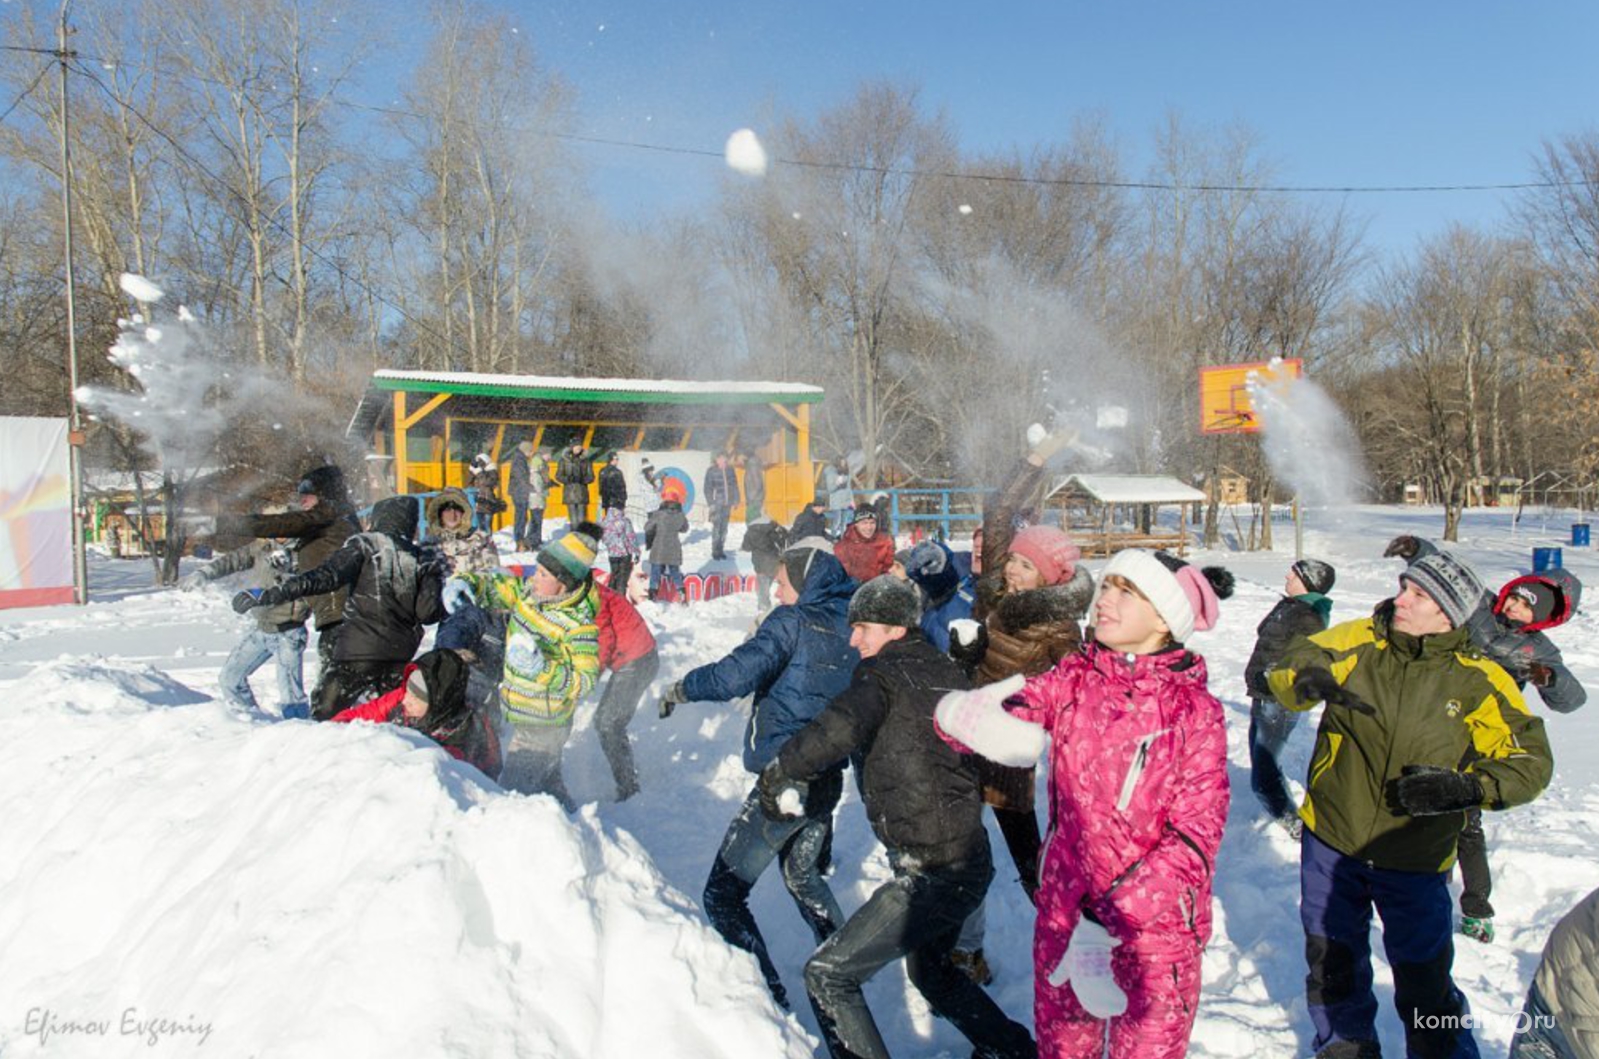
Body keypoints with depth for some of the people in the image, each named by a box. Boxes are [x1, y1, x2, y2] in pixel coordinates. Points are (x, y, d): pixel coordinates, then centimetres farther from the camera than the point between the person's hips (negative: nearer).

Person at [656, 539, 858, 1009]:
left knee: (723, 892, 1)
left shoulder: (793, 622, -11)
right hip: (829, 777, 8)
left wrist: (682, 688, -6)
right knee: (802, 873, 31)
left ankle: (768, 998, -3)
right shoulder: (851, 626, 8)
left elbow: (736, 673, -21)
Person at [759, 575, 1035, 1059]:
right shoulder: (946, 671, 10)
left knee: (827, 975, 1)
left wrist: (777, 775, -17)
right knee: (930, 970, 32)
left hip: (928, 873, -9)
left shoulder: (881, 673, -13)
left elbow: (841, 728, -30)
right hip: (971, 863, 9)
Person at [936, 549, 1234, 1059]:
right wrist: (963, 712, -28)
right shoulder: (1072, 680, -2)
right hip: (1064, 911, 3)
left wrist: (1115, 911, -23)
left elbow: (1196, 835, -14)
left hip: (1157, 927, -3)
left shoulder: (1195, 710, -11)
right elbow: (959, 712, -3)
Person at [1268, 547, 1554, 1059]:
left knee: (1425, 982, 7)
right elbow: (1288, 668, -13)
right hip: (1330, 841, 2)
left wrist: (1467, 787, -22)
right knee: (1332, 962, 18)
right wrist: (1310, 679, -37)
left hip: (1414, 860, -2)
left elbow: (1529, 761, -4)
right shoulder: (1360, 641, -6)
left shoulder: (1479, 681, -8)